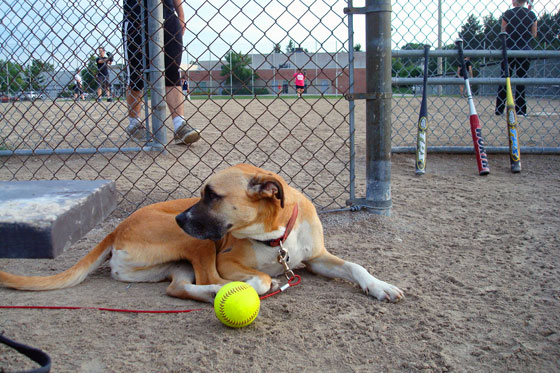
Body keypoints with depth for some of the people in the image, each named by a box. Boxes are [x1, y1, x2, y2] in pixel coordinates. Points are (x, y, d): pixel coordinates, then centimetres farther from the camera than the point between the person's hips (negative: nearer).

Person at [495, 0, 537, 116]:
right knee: (521, 78, 6)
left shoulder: (507, 14, -3)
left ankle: (499, 109, 3)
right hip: (525, 50, 1)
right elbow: (534, 34, 4)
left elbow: (503, 33, -4)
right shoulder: (532, 15, 2)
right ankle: (520, 109, 5)